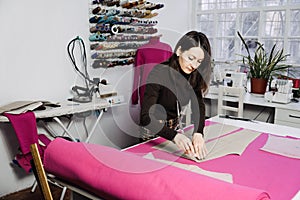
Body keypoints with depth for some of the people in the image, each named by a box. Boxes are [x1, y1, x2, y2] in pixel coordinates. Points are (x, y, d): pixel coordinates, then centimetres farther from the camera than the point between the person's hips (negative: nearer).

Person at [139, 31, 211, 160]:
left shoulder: (194, 76, -6)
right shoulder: (159, 73, -24)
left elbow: (199, 106, -16)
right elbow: (146, 116, -32)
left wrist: (198, 133, -36)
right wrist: (175, 136, -46)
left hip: (175, 128, 5)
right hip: (153, 131, -4)